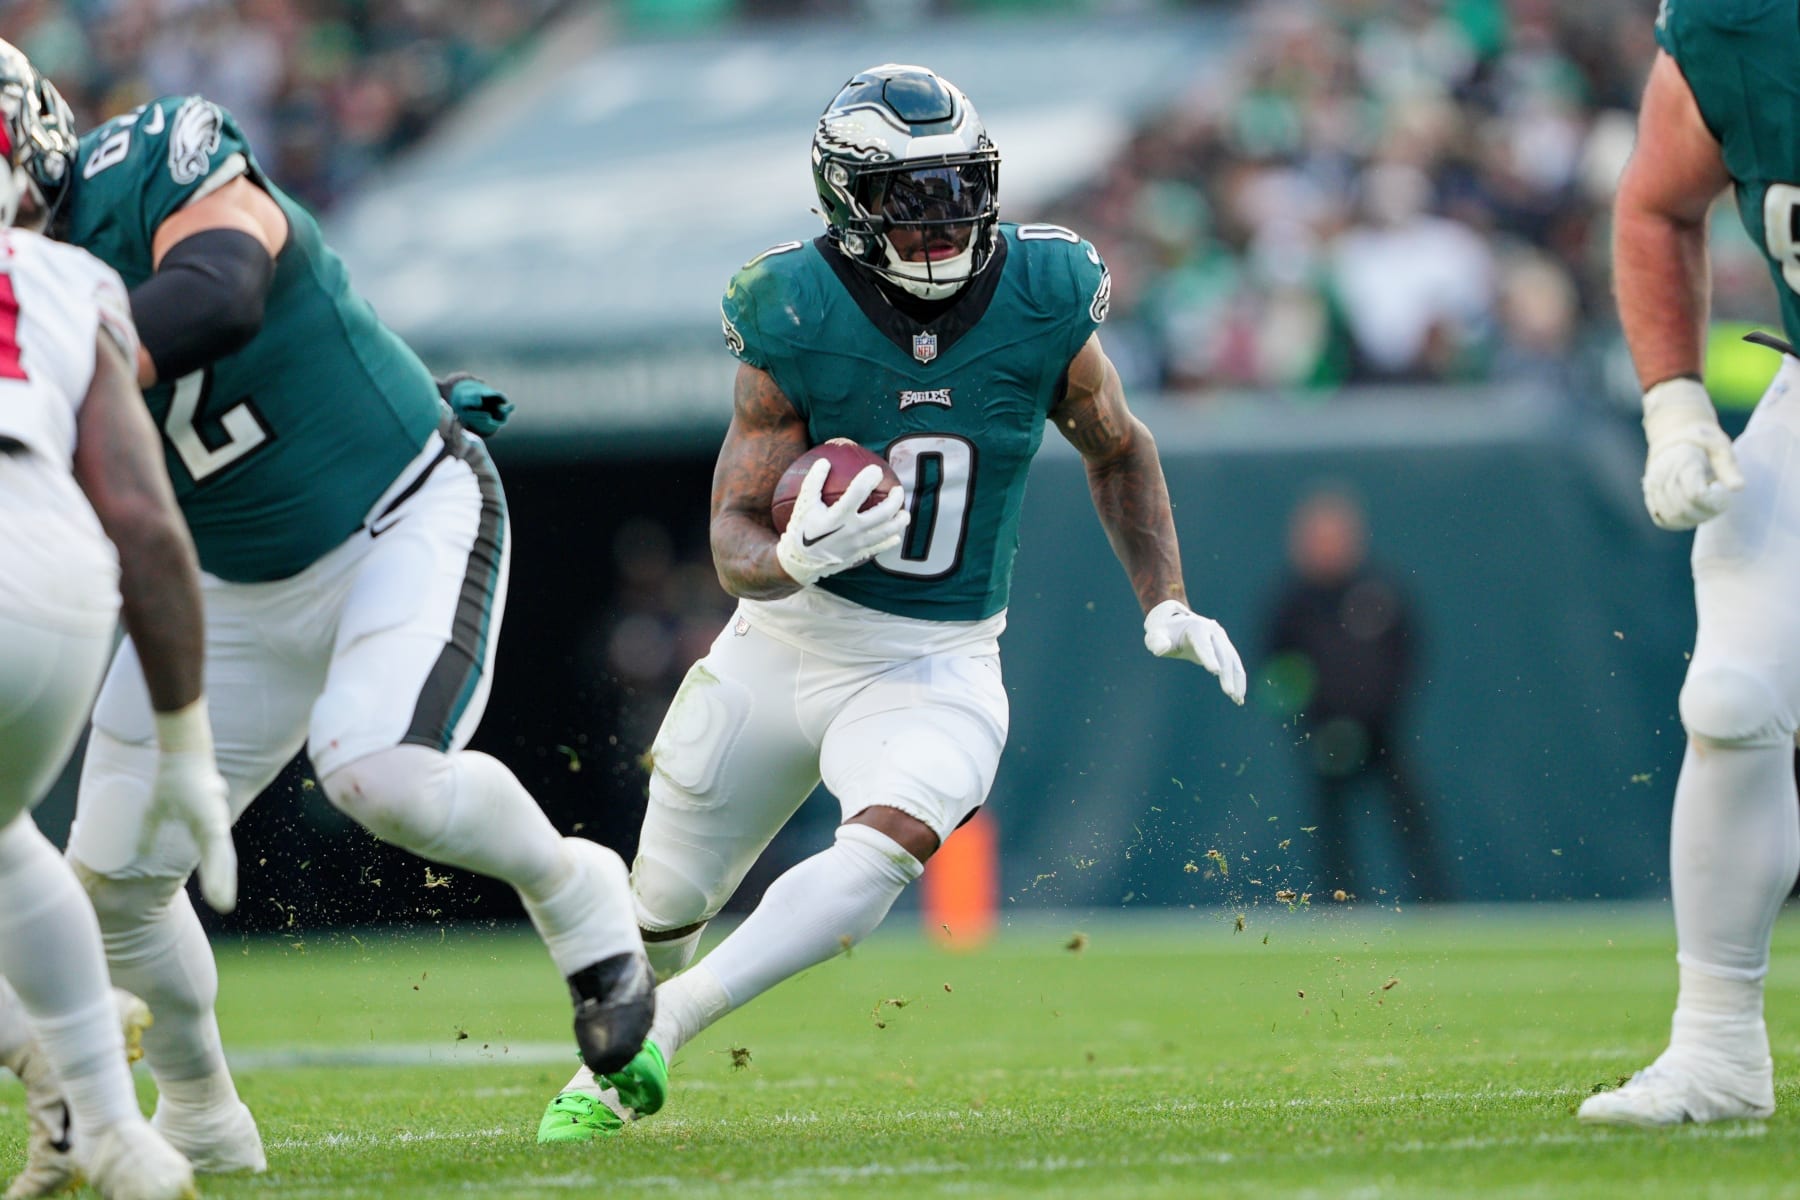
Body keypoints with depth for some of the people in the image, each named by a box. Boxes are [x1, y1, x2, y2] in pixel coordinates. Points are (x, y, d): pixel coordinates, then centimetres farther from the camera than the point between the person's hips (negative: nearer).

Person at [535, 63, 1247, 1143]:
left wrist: (1166, 605, 1)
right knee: (664, 911, 13)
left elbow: (1118, 451, 9)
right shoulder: (796, 322, -18)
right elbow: (734, 534, -16)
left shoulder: (1042, 303, -12)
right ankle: (604, 1072, 45)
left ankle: (660, 1029, -24)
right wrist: (790, 555, -39)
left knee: (890, 841, -32)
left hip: (936, 666, 0)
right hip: (786, 642, 0)